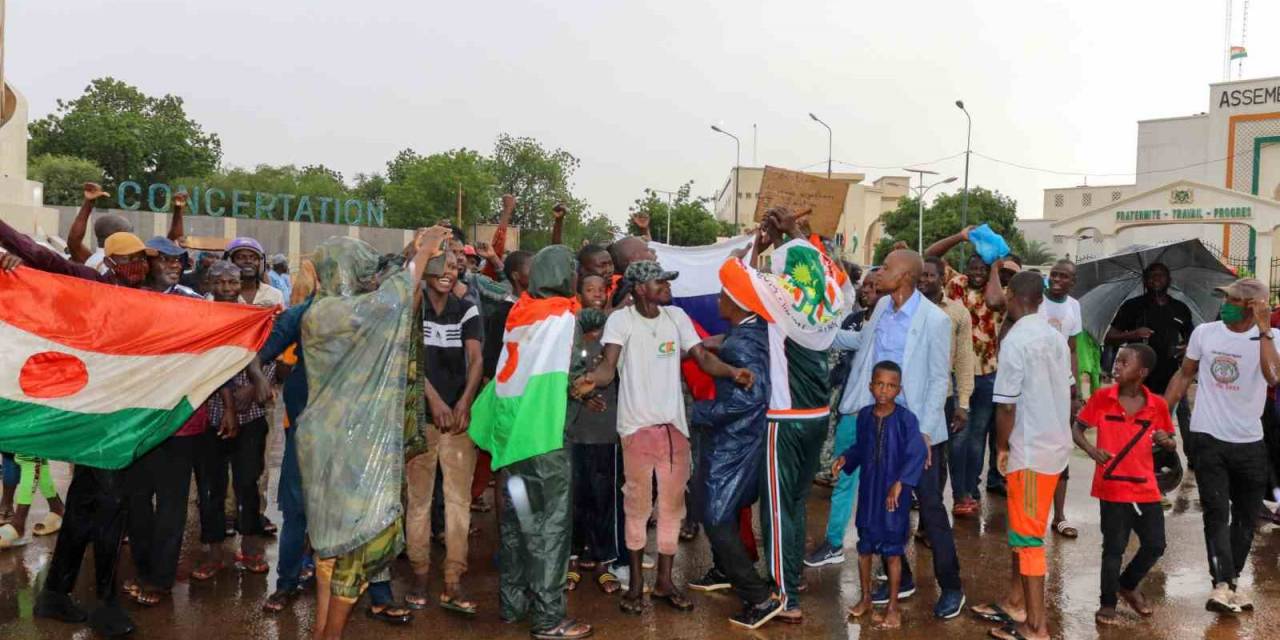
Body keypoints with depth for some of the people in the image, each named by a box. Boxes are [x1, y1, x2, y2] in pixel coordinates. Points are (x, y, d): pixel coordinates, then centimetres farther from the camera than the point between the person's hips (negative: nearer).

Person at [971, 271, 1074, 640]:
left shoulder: (1015, 340, -18)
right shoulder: (1055, 337, 6)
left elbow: (1007, 405, -18)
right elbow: (1069, 389, 15)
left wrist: (1001, 447, -5)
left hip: (1030, 449, -8)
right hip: (1054, 442, 8)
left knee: (1028, 536, -1)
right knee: (1022, 528, 19)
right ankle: (1015, 604, 30)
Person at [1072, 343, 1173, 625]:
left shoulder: (1157, 405, -2)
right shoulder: (1102, 398, -8)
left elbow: (1171, 444, 11)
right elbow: (1077, 428, 1)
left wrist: (1166, 440, -13)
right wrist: (1091, 450, -17)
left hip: (1146, 489, 3)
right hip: (1112, 488, -3)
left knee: (1155, 545, 10)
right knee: (1114, 547, 3)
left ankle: (1128, 585, 38)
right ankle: (1107, 604, 21)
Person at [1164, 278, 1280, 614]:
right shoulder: (1204, 333, -1)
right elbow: (1184, 375, 9)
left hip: (1250, 443, 1)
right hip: (1209, 438, -1)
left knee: (1246, 516, 11)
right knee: (1217, 512, -7)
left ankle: (1232, 580, 25)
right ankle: (1222, 584, -11)